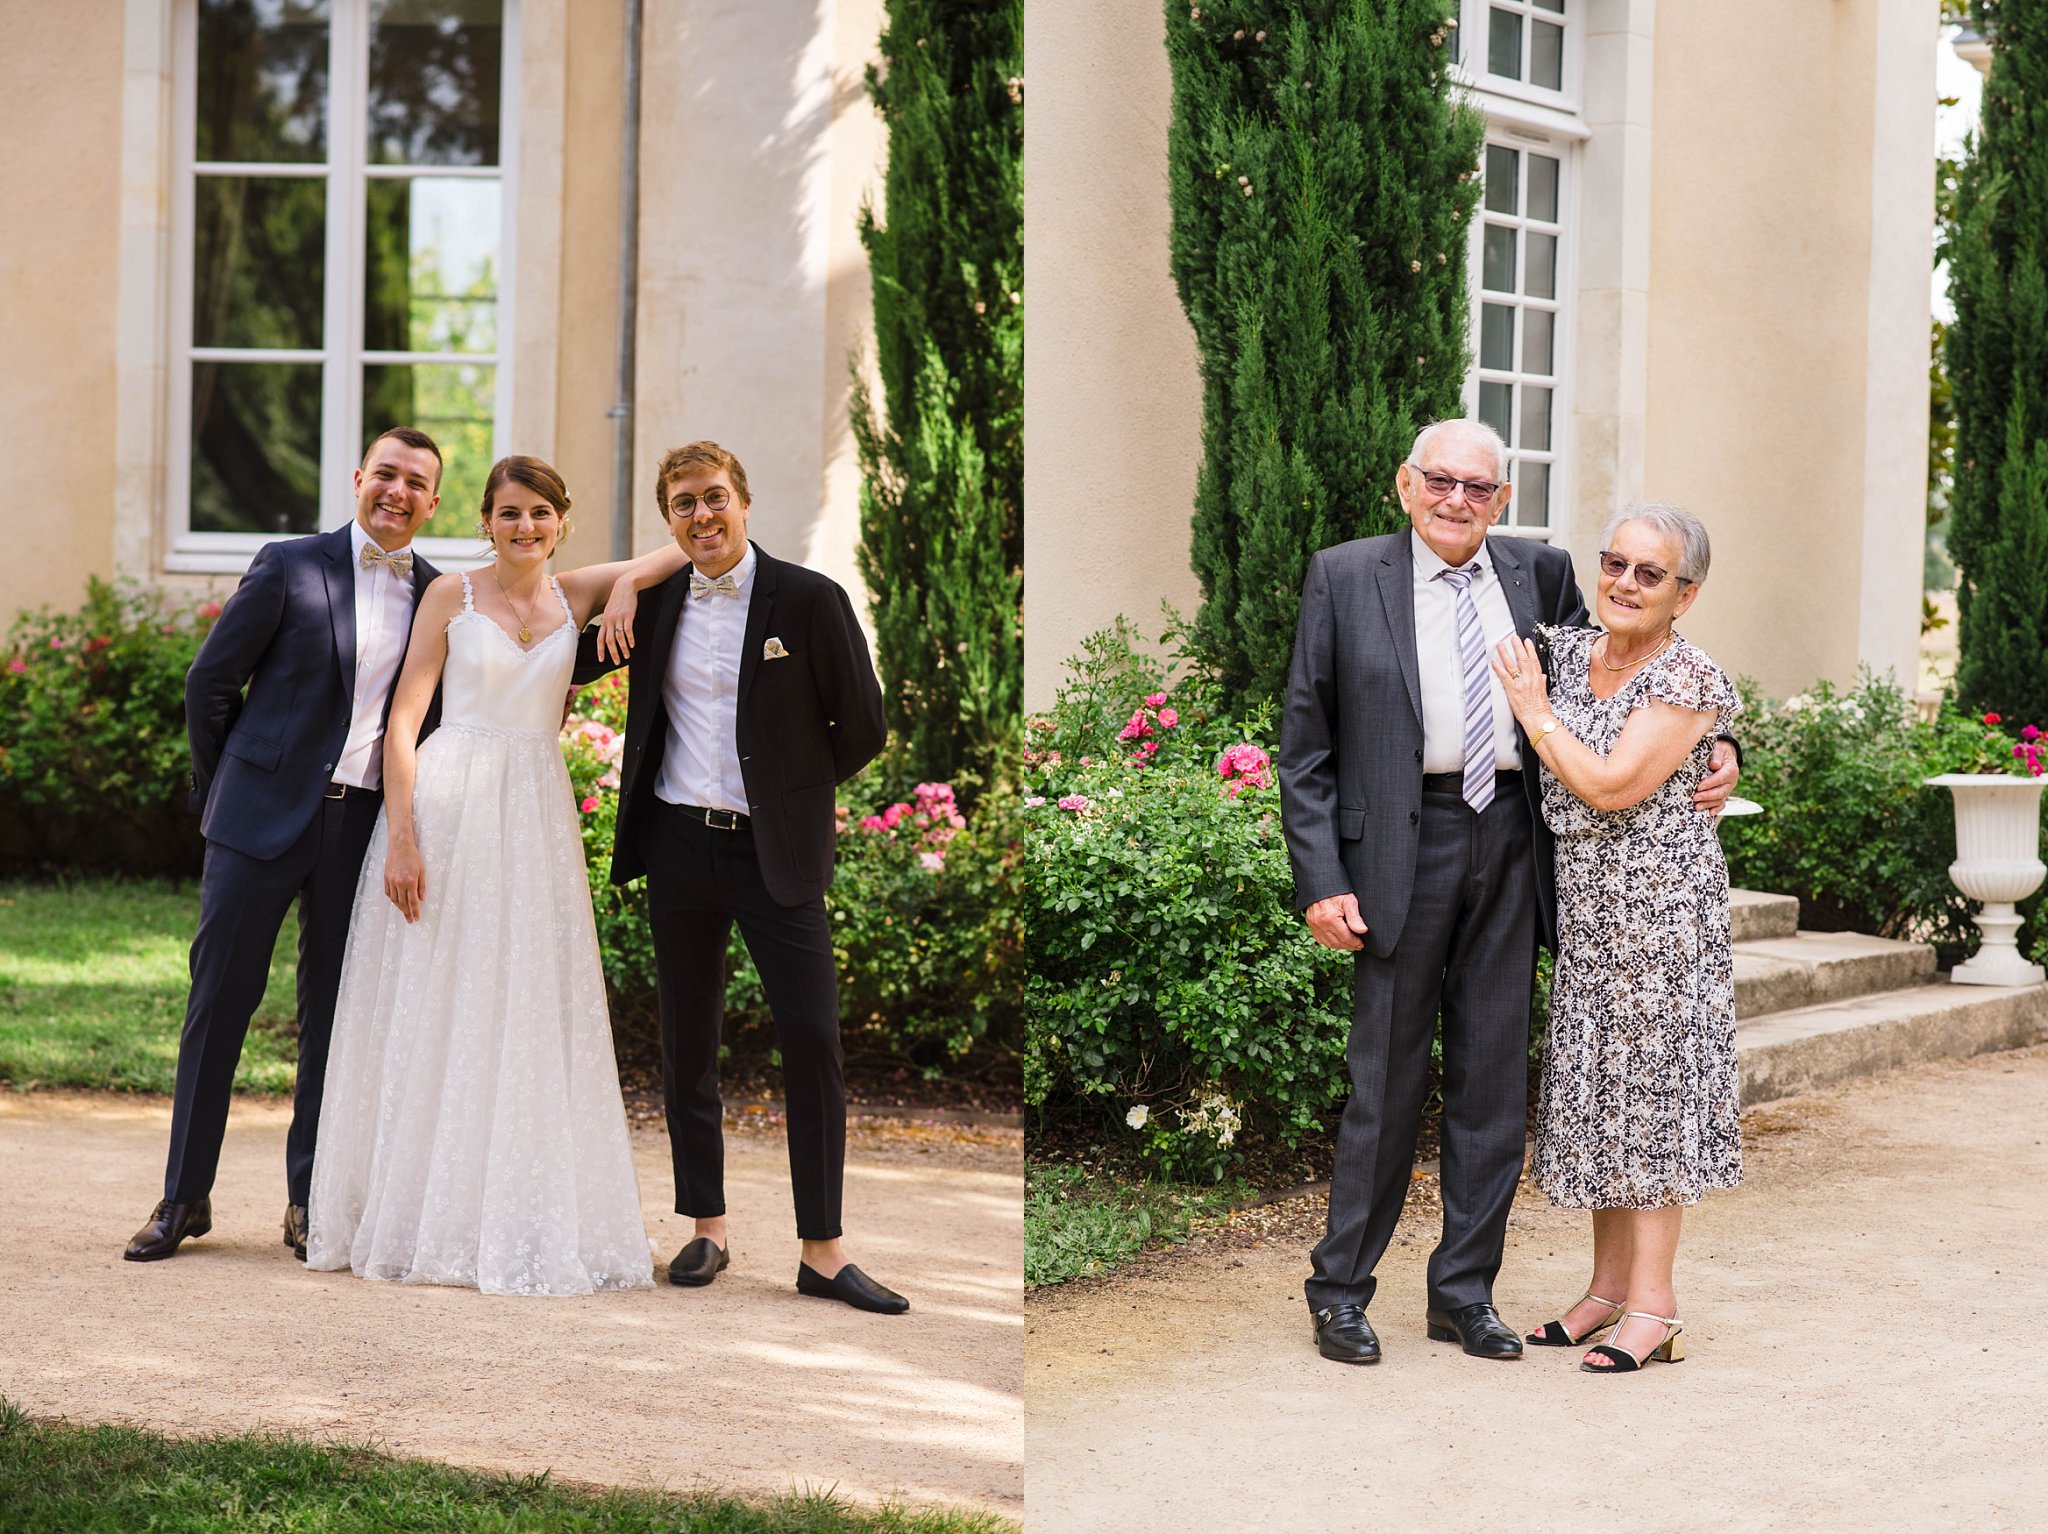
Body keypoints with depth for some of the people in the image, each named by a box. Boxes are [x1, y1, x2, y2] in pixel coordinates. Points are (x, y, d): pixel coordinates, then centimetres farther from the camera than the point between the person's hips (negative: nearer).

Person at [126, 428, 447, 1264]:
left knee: (334, 1013, 7)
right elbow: (210, 680, 2)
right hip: (264, 817, -2)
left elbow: (433, 713, 13)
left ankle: (310, 1196, 17)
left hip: (365, 824, 2)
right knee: (218, 1000, 2)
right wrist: (225, 786, 4)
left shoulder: (437, 596, 6)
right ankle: (185, 1195, 10)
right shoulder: (289, 566, -1)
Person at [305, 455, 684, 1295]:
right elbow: (403, 719, -2)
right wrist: (401, 838, -12)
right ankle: (421, 1216, 8)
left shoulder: (577, 595, 10)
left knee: (530, 1018, 3)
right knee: (432, 1012, 0)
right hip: (446, 807, -3)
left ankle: (521, 1218, 10)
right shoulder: (452, 596, 2)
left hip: (536, 817, 3)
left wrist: (626, 591, -5)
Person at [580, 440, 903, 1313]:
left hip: (776, 853, -4)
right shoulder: (655, 603, 6)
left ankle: (822, 1253, -2)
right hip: (680, 847, 4)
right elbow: (572, 668, 23)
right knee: (686, 1047, 8)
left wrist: (792, 787, 9)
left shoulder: (808, 600, -5)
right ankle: (707, 1232, 19)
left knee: (814, 1043, -8)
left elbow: (862, 730, 0)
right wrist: (617, 598, 5)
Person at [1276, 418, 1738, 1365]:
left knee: (1494, 1075, 8)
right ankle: (1340, 1290, 13)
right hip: (1405, 846, -3)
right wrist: (1320, 881, -8)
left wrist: (1710, 749, 3)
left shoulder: (1541, 574, 8)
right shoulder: (1345, 578, 0)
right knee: (1386, 1076, 1)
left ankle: (1463, 1292, 18)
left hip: (1511, 846, 3)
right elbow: (1305, 745, 0)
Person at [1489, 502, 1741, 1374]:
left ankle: (1653, 1307, -1)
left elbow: (1612, 786, -20)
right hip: (1585, 910, 7)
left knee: (1651, 1082, -5)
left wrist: (1534, 709, -11)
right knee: (1597, 1093, 10)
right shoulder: (1568, 655, 9)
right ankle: (1610, 1287, 19)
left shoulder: (1686, 680, -12)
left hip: (1659, 908, -7)